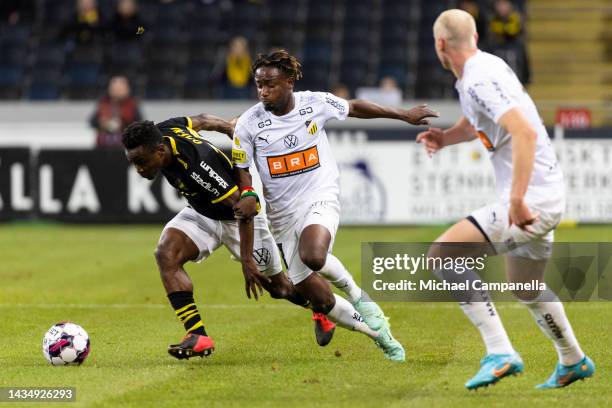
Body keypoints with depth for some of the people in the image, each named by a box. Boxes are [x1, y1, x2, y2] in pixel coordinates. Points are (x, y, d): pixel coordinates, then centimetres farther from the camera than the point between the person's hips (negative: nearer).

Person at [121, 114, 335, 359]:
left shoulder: (197, 167, -41)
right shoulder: (161, 132, -19)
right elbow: (202, 121, 2)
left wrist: (247, 260, -31)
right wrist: (232, 129, 22)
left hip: (238, 218, -7)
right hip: (201, 213, 7)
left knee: (278, 287, 10)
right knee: (165, 254, -21)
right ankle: (197, 336, -21)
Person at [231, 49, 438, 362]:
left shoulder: (316, 103, -5)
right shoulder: (248, 125, -7)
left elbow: (355, 107, 13)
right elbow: (242, 171, 5)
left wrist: (404, 115, 21)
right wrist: (247, 197, -17)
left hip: (320, 199, -2)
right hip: (283, 215, 2)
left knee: (313, 256, -37)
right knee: (321, 302, 0)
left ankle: (354, 292, -5)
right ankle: (379, 333, 23)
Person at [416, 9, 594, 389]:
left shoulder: (479, 80, -19)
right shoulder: (485, 67, 11)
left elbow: (525, 133, -30)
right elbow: (477, 123, 30)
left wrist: (517, 200, -31)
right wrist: (445, 137, 9)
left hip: (531, 201, -10)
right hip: (546, 197, 10)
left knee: (443, 255, -14)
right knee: (527, 290, 28)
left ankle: (500, 353, -16)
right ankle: (574, 362, 44)